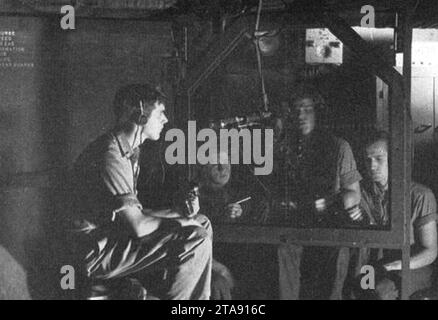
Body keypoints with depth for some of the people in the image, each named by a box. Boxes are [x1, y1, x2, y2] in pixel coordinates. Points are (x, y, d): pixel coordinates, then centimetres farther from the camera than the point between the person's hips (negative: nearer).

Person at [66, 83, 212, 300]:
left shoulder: (129, 152, 13)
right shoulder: (110, 156, -21)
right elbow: (138, 227, -25)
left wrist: (178, 211, 1)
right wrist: (180, 221, -9)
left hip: (116, 237, 11)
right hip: (99, 254, -11)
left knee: (202, 223, 12)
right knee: (196, 239, -20)